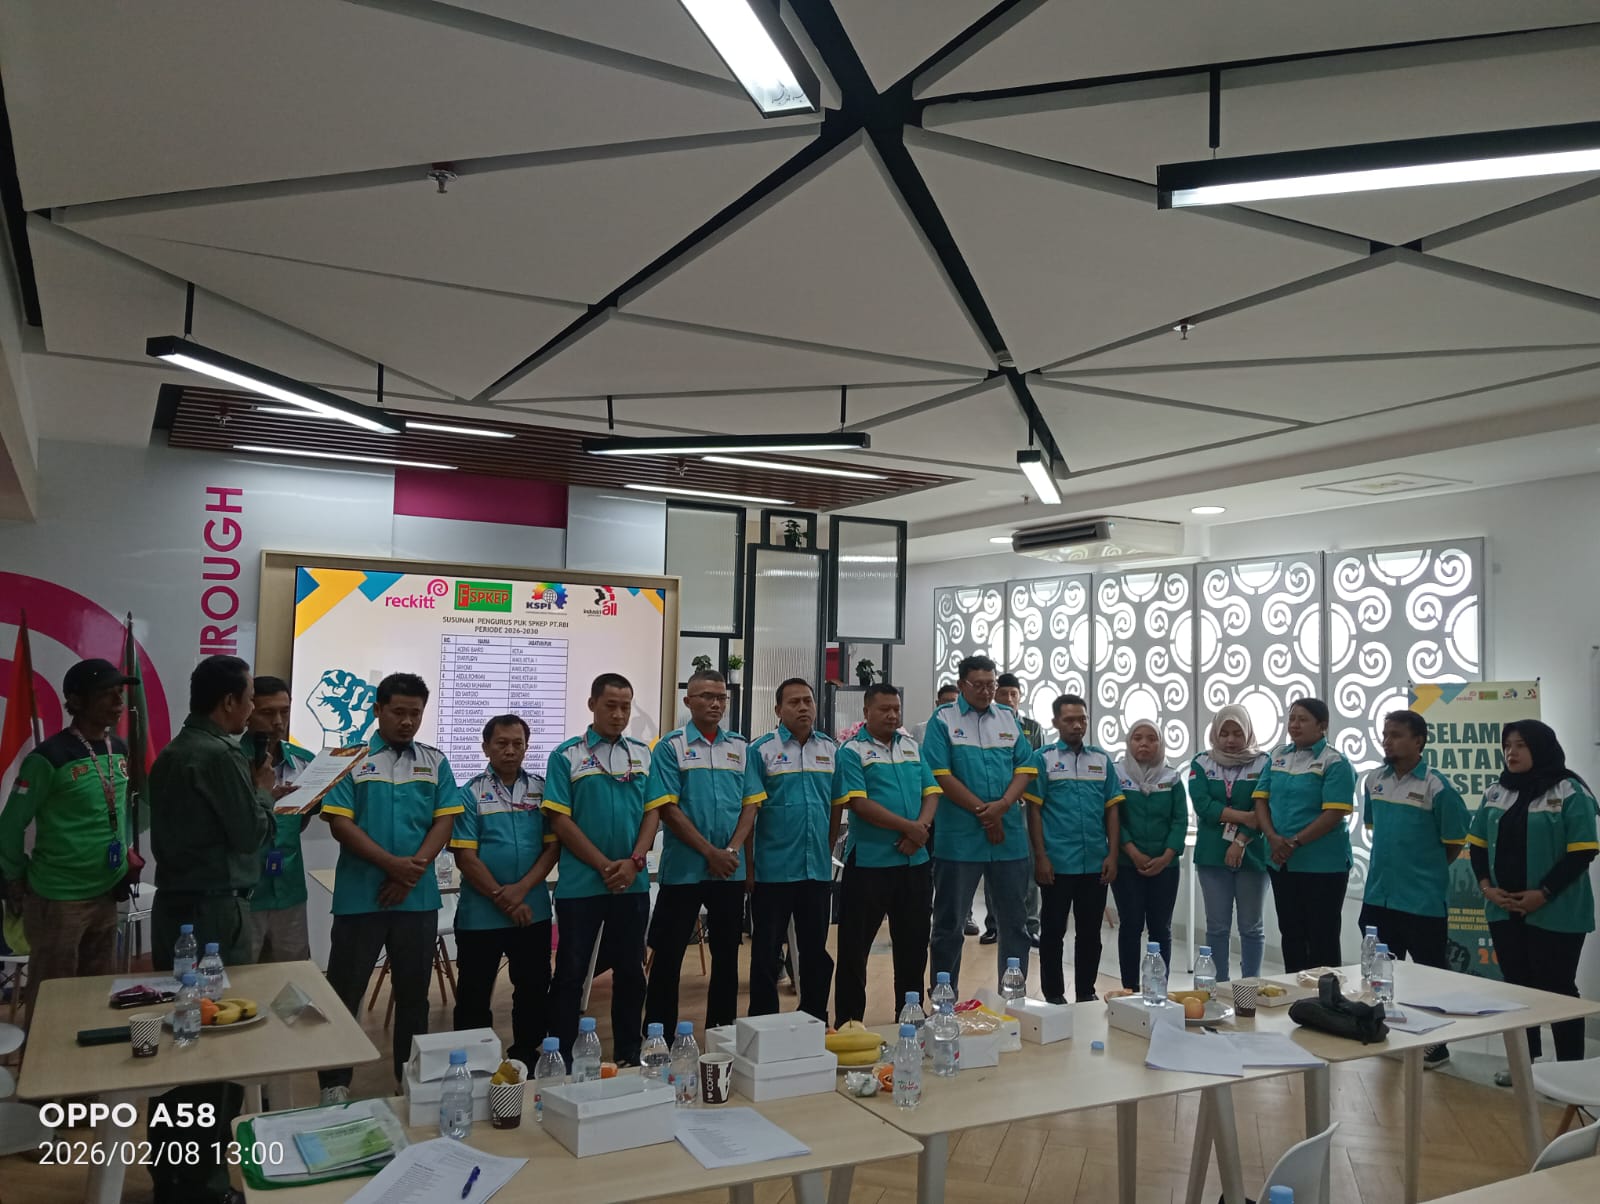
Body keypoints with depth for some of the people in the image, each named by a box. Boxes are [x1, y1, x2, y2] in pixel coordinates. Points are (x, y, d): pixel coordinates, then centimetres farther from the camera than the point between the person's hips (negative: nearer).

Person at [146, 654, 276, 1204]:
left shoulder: (170, 754, 11)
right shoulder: (221, 754, -17)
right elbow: (251, 834, -14)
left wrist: (251, 791, 18)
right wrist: (263, 791, 2)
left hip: (173, 907, 9)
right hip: (214, 912, -9)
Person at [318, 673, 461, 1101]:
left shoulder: (435, 762, 7)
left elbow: (445, 821, 2)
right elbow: (339, 823, -8)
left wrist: (414, 869, -12)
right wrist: (393, 865, -16)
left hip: (419, 897, 2)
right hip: (359, 895, -2)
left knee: (413, 990, 12)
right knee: (345, 990, 4)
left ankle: (412, 1077, 25)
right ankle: (335, 1082, 16)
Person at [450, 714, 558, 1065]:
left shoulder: (543, 789, 4)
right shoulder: (471, 793, -3)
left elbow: (553, 845, -1)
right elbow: (465, 856, -8)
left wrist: (521, 890, -13)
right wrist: (502, 898, -13)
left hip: (533, 911, 3)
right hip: (480, 914, -2)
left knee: (534, 989, 12)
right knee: (474, 994, 7)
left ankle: (527, 1059, 28)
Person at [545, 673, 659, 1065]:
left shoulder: (643, 754, 7)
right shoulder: (566, 756, -3)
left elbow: (653, 812, 4)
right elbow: (559, 819, -8)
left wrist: (633, 862, -10)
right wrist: (604, 865, -13)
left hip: (633, 883, 3)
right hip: (580, 884, -3)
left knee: (630, 971, 11)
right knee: (571, 973, 4)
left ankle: (629, 1058, 24)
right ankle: (560, 1062, 15)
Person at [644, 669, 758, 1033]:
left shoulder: (741, 747, 8)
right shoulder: (670, 747, -4)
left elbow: (750, 804, 5)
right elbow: (667, 809, -10)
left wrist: (732, 850, -10)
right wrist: (710, 853, -14)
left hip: (731, 870, 4)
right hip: (683, 869, -4)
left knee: (727, 954, 11)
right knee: (668, 955, 3)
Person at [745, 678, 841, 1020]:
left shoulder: (830, 749, 8)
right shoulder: (760, 750, -6)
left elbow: (836, 805, 13)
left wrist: (827, 849, 9)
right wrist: (746, 864, -9)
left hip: (818, 870, 4)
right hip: (773, 871, -4)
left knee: (816, 951, 15)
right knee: (766, 952, 5)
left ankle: (816, 1022, 28)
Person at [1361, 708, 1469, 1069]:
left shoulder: (1437, 787, -14)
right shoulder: (1372, 781, 3)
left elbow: (1455, 842, -6)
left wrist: (1426, 870, 4)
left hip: (1423, 901, -6)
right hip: (1377, 896, 6)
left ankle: (1436, 1045, 20)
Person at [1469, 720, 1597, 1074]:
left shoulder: (1569, 793, -9)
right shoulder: (1495, 794, 9)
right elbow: (1478, 845, 12)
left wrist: (1543, 894, -17)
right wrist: (1486, 886, -3)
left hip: (1555, 914, -6)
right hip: (1504, 911, 6)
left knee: (1557, 989, 1)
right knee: (1517, 986, 13)